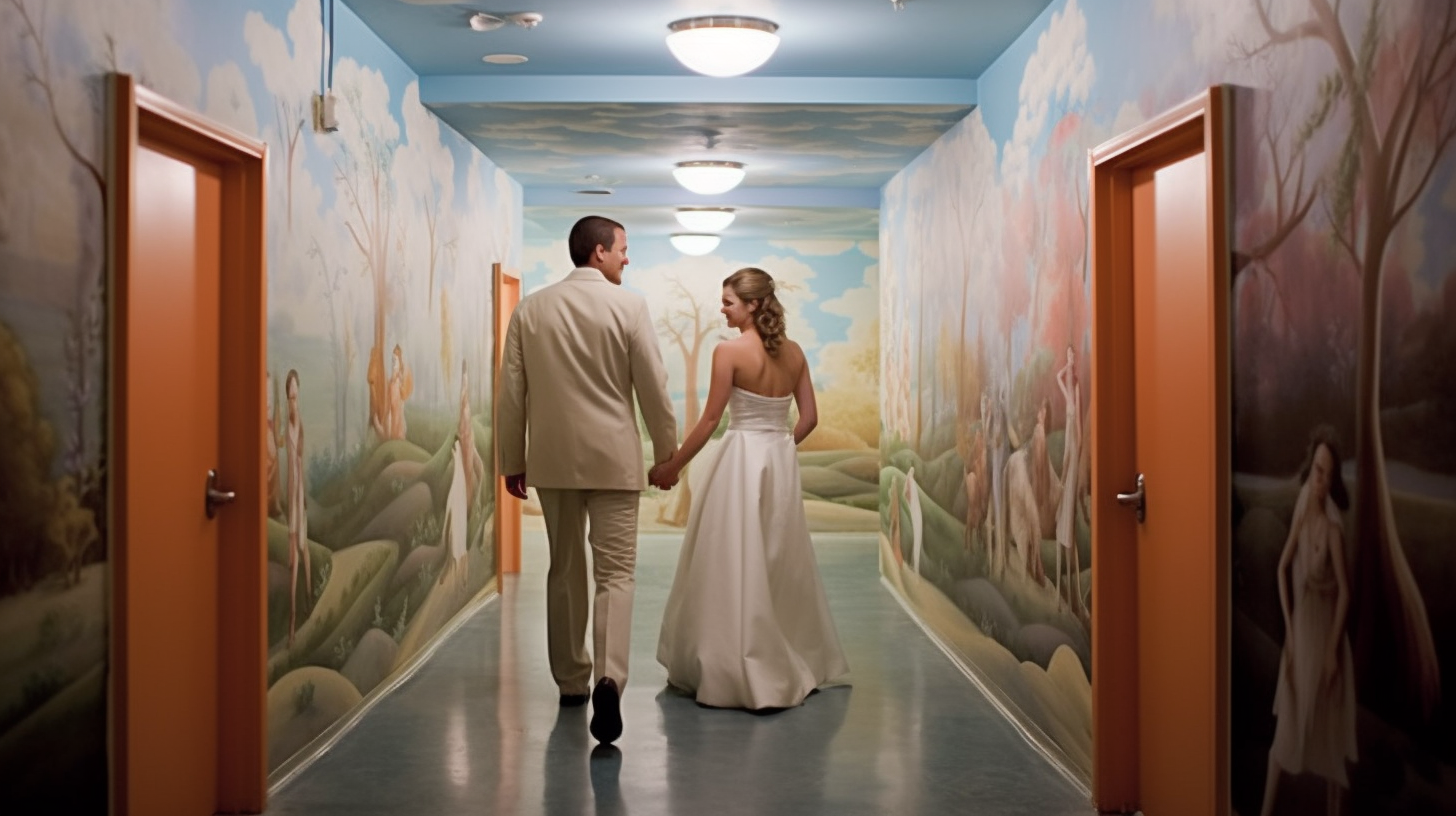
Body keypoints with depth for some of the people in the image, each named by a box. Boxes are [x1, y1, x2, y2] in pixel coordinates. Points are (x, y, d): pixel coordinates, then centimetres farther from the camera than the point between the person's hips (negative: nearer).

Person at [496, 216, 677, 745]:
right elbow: (653, 388, -5)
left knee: (565, 571, 16)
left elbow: (511, 394, 5)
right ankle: (608, 677, -20)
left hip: (551, 459, 4)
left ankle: (571, 681, 24)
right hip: (612, 457, -3)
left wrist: (512, 461, 13)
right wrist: (666, 453, 6)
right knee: (615, 572, -2)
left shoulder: (529, 309, 4)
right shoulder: (628, 306, -7)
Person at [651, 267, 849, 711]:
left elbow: (710, 420, -11)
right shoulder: (793, 352, 5)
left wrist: (671, 466, -2)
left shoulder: (729, 350, -12)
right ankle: (795, 664, 28)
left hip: (740, 460, -6)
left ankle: (735, 672, 6)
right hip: (781, 463, 7)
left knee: (734, 566, 1)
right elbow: (808, 418, 7)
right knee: (780, 563, 17)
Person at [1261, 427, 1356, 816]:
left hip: (1325, 633, -4)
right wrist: (1288, 629, -1)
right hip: (1298, 630, 5)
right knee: (1285, 726, 9)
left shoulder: (1333, 525, -18)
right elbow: (1282, 569, 4)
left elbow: (1344, 591, -14)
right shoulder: (1301, 510, -3)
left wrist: (1332, 648, -14)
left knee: (1328, 730, 6)